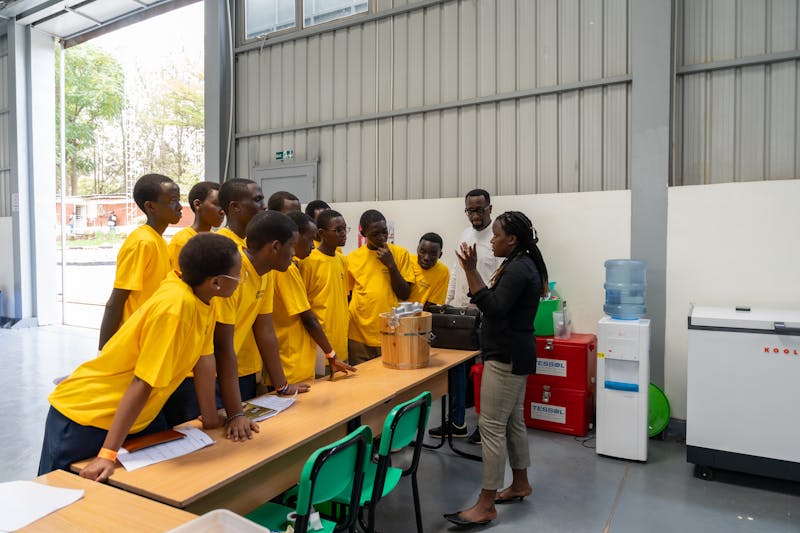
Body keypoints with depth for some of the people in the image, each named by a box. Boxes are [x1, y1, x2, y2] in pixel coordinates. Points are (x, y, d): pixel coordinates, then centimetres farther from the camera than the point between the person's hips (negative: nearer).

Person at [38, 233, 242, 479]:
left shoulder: (204, 299, -7)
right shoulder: (174, 307, -32)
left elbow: (204, 357, 1)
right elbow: (142, 384, -31)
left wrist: (211, 418, 8)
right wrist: (108, 455, -28)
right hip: (84, 415, -8)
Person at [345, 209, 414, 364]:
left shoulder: (400, 253, 0)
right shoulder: (352, 258, 2)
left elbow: (405, 295, -3)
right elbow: (347, 296, 11)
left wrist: (391, 264, -13)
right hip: (359, 336, 1)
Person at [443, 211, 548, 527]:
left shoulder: (518, 268, -18)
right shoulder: (523, 264, 14)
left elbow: (494, 309, -26)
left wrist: (471, 271, -28)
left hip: (507, 356, -11)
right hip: (513, 353, 11)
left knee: (491, 426, -7)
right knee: (513, 421, 19)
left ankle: (486, 506, 1)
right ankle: (520, 483, 33)